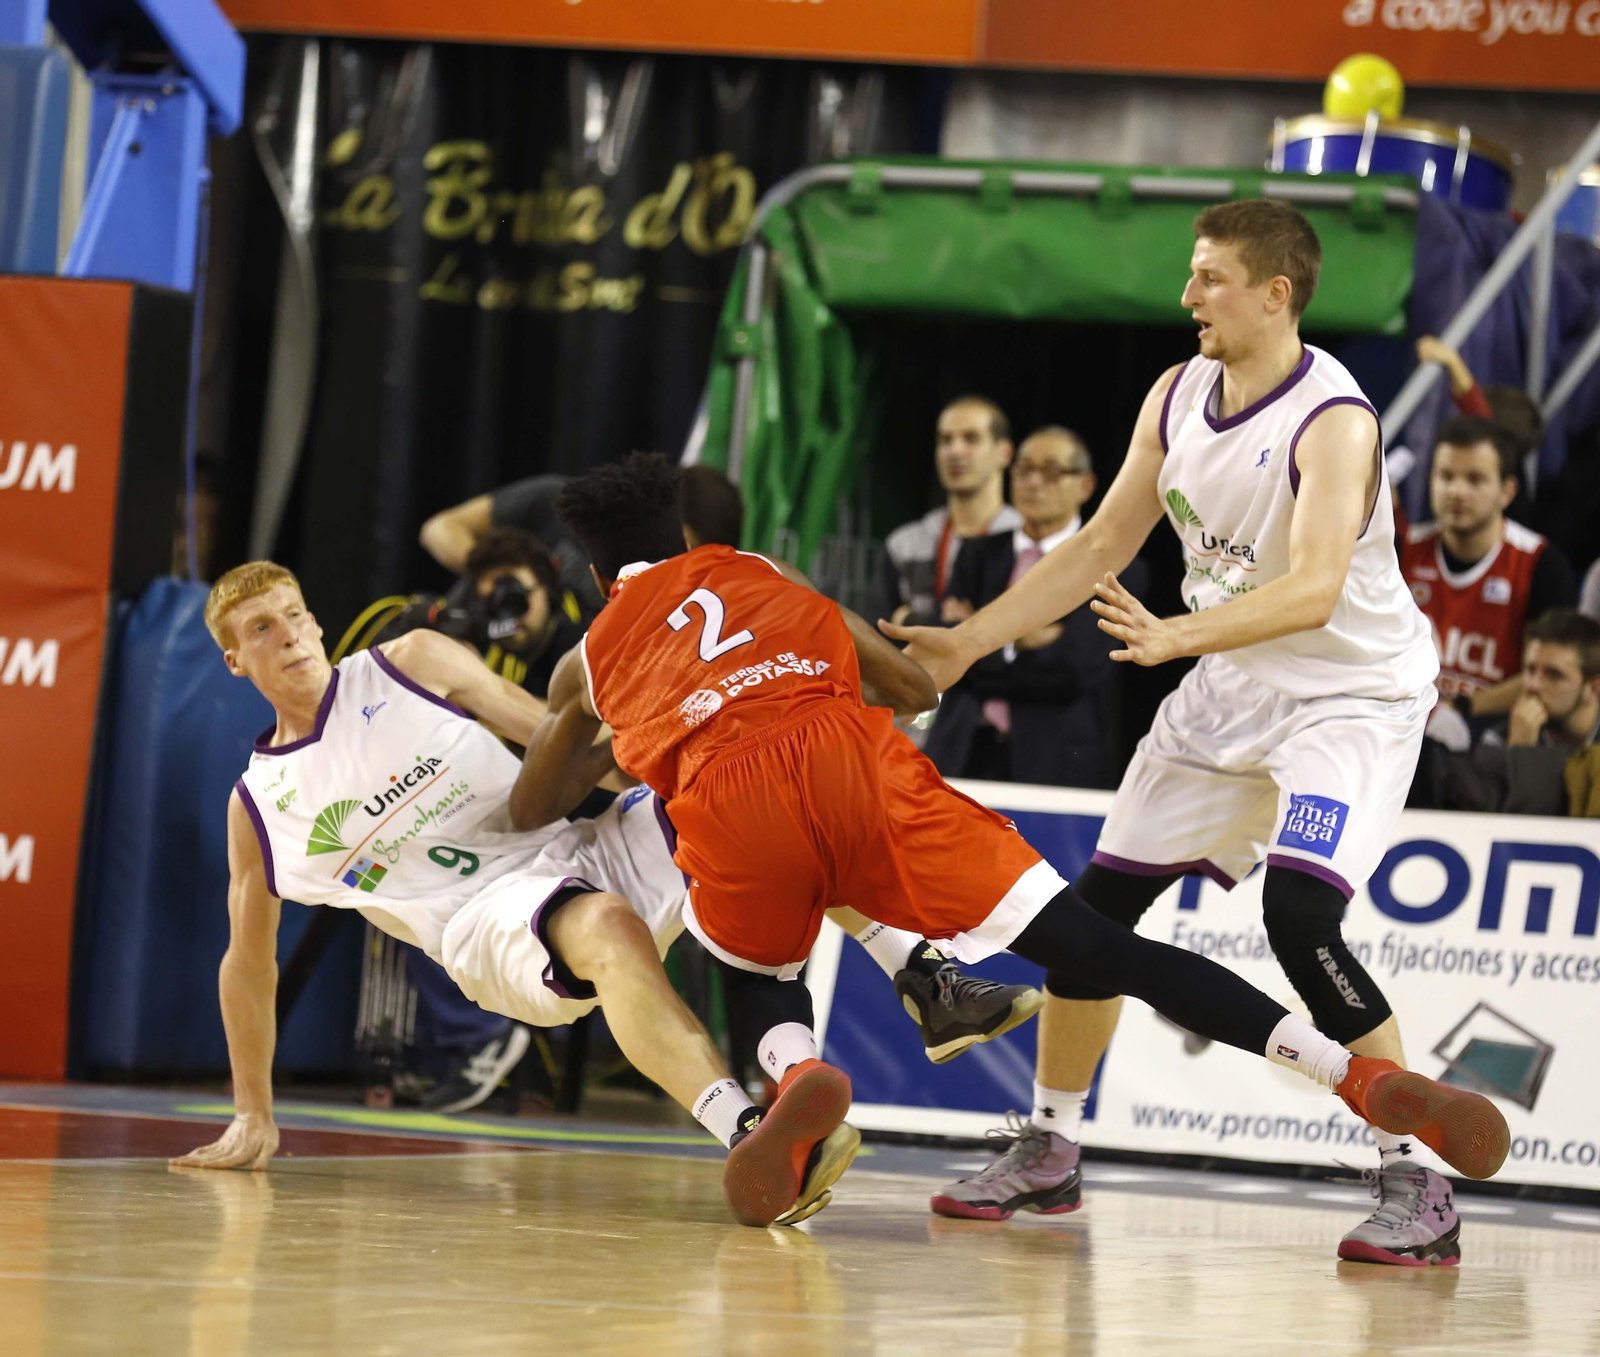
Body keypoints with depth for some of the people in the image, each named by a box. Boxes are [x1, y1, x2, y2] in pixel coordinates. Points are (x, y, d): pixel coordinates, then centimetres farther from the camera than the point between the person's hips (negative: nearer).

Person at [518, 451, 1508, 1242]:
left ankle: (797, 1071, -7)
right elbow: (915, 686, 37)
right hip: (852, 752, 1)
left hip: (725, 798, -1)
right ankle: (1370, 1082, -20)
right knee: (1093, 947, -5)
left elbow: (530, 812, 44)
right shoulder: (764, 577, 37)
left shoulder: (588, 657, 33)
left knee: (755, 970, 31)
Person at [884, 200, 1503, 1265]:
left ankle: (1418, 1187, -18)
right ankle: (1049, 1151, 24)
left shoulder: (1332, 419, -24)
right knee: (1100, 900, 7)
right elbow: (1101, 550, 8)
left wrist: (1176, 635, -48)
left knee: (1301, 917, -26)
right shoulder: (1177, 399, 0)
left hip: (1355, 693, -8)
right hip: (1236, 687, 8)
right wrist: (968, 643, 3)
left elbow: (1314, 590, -36)